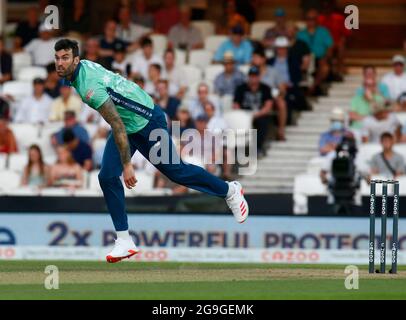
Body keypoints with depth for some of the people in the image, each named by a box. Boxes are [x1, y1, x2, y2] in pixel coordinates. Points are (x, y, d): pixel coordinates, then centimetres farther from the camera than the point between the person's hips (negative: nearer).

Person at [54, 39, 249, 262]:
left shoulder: (89, 87, -32)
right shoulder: (83, 67, -4)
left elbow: (118, 126, -32)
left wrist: (127, 165, -29)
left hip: (147, 122, -9)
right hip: (126, 122, 9)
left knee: (175, 170, 6)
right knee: (108, 177, -4)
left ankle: (230, 191, 29)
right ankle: (124, 240, 0)